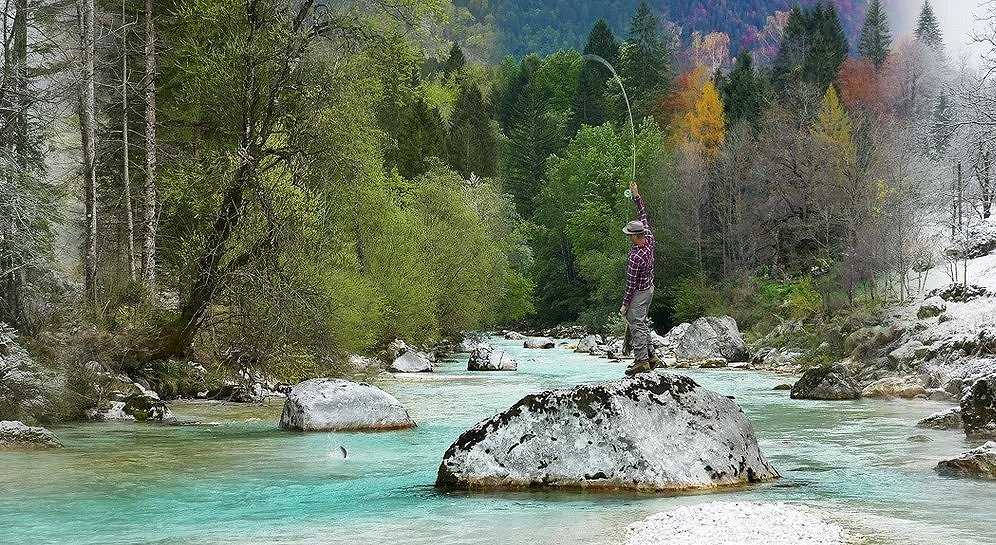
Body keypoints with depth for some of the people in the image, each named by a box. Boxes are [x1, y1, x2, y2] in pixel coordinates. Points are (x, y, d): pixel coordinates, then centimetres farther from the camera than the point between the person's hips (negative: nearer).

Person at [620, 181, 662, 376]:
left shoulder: (636, 257, -28)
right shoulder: (649, 239, -7)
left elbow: (631, 283, -22)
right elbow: (643, 216, 7)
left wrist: (625, 303, -14)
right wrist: (636, 196, 9)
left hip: (639, 293, -9)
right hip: (649, 287, 9)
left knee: (636, 325, -3)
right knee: (641, 323, 17)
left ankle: (642, 361, -2)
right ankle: (651, 356, 19)